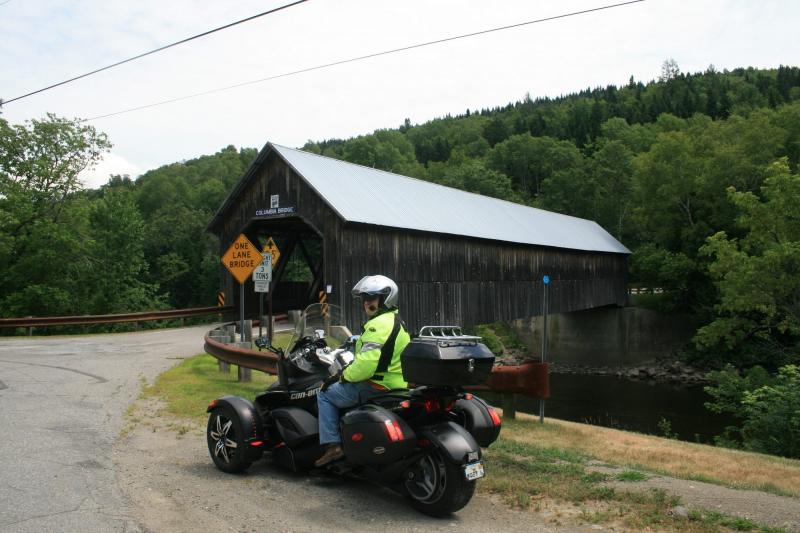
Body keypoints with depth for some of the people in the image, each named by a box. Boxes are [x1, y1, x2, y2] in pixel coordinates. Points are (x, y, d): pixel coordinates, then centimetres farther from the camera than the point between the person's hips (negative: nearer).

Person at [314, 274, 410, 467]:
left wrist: (347, 375, -10)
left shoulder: (379, 325, -19)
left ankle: (332, 445, -4)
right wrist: (351, 370, 19)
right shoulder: (395, 321, 15)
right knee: (338, 389, 31)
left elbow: (366, 363, -27)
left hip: (378, 386, -10)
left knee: (325, 394, 1)